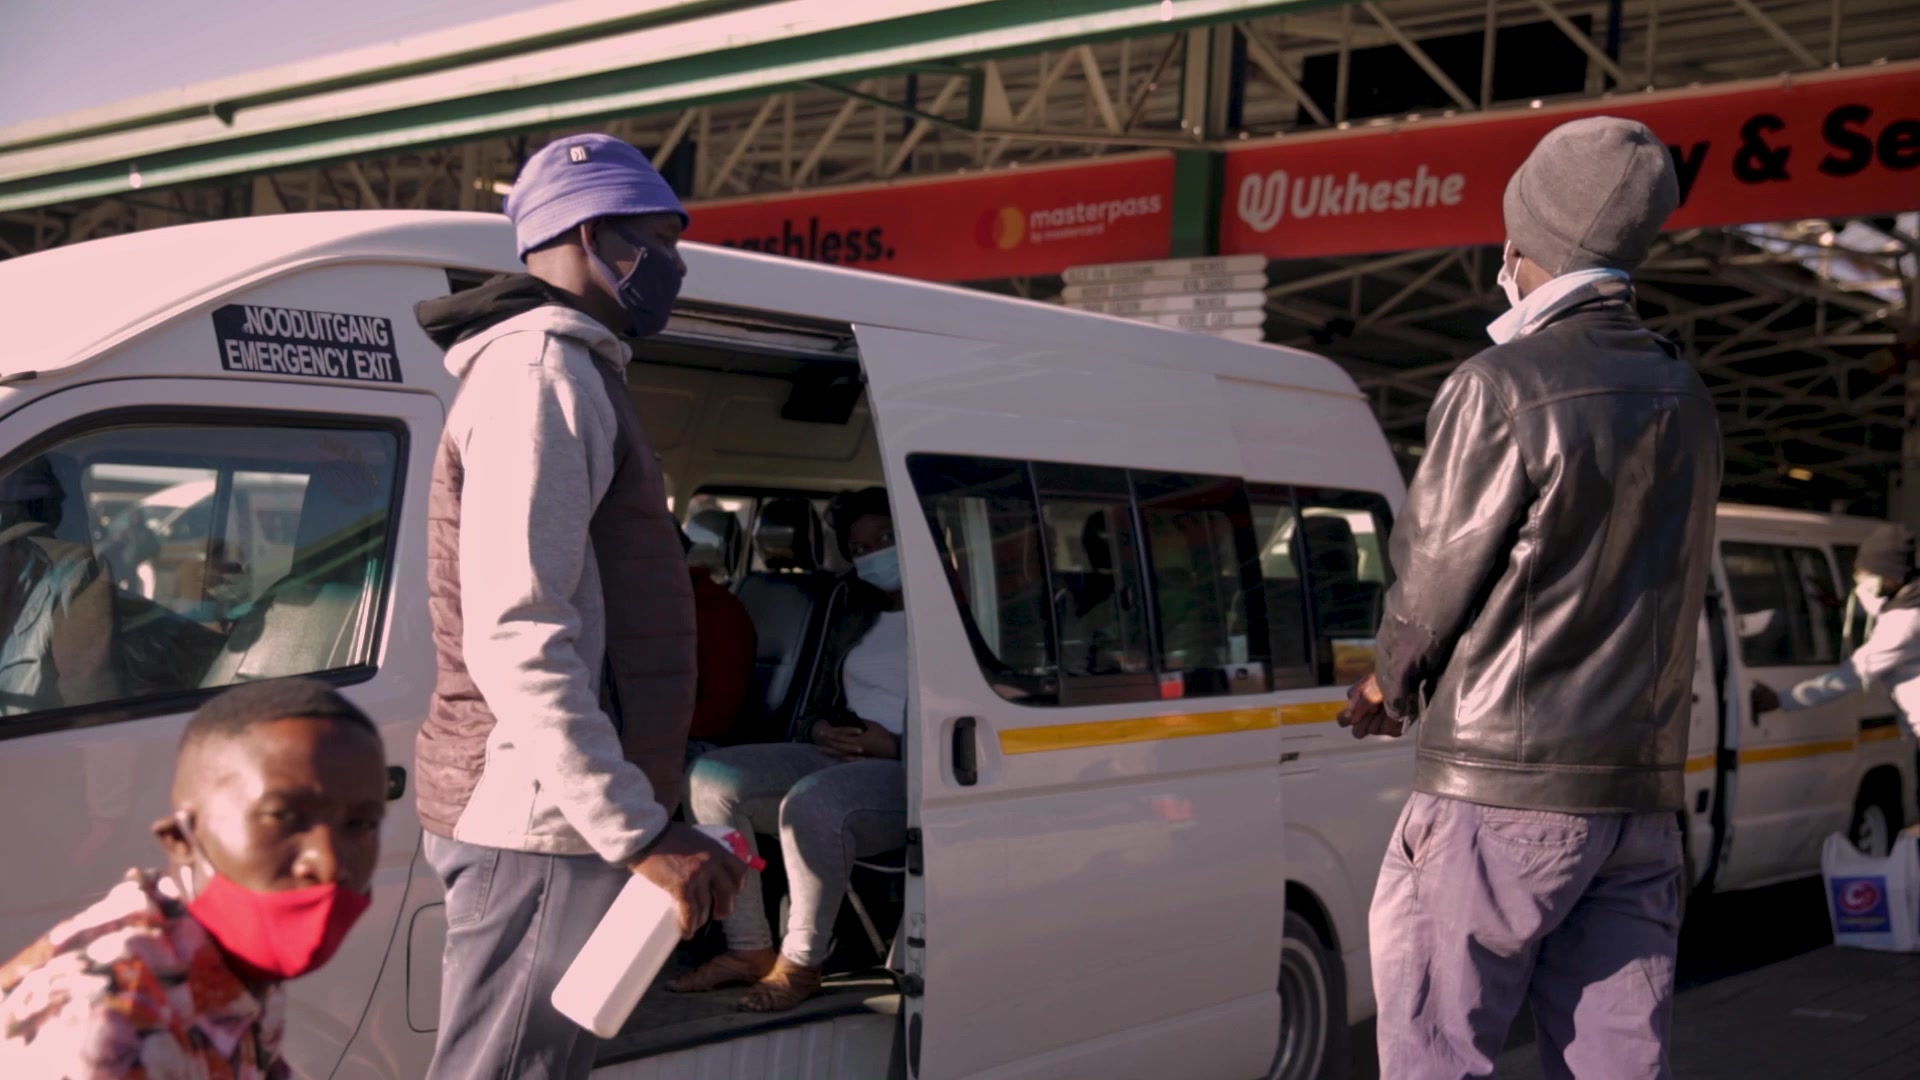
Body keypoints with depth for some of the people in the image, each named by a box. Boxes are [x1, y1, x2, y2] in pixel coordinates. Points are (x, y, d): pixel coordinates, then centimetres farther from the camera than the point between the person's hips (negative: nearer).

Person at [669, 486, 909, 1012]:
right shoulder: (853, 623, 24)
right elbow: (818, 706, 25)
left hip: (909, 772, -8)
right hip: (837, 760, 8)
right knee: (710, 777, -13)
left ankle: (800, 964, -21)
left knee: (812, 803, -39)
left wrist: (893, 745, -18)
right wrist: (820, 731, 1)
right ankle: (750, 949, -12)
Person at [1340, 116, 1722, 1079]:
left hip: (1502, 789, -7)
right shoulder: (1683, 402, 13)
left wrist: (1391, 686, 14)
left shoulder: (1502, 387, -12)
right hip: (1643, 798, 8)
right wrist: (1409, 685, 18)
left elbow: (1433, 578, -8)